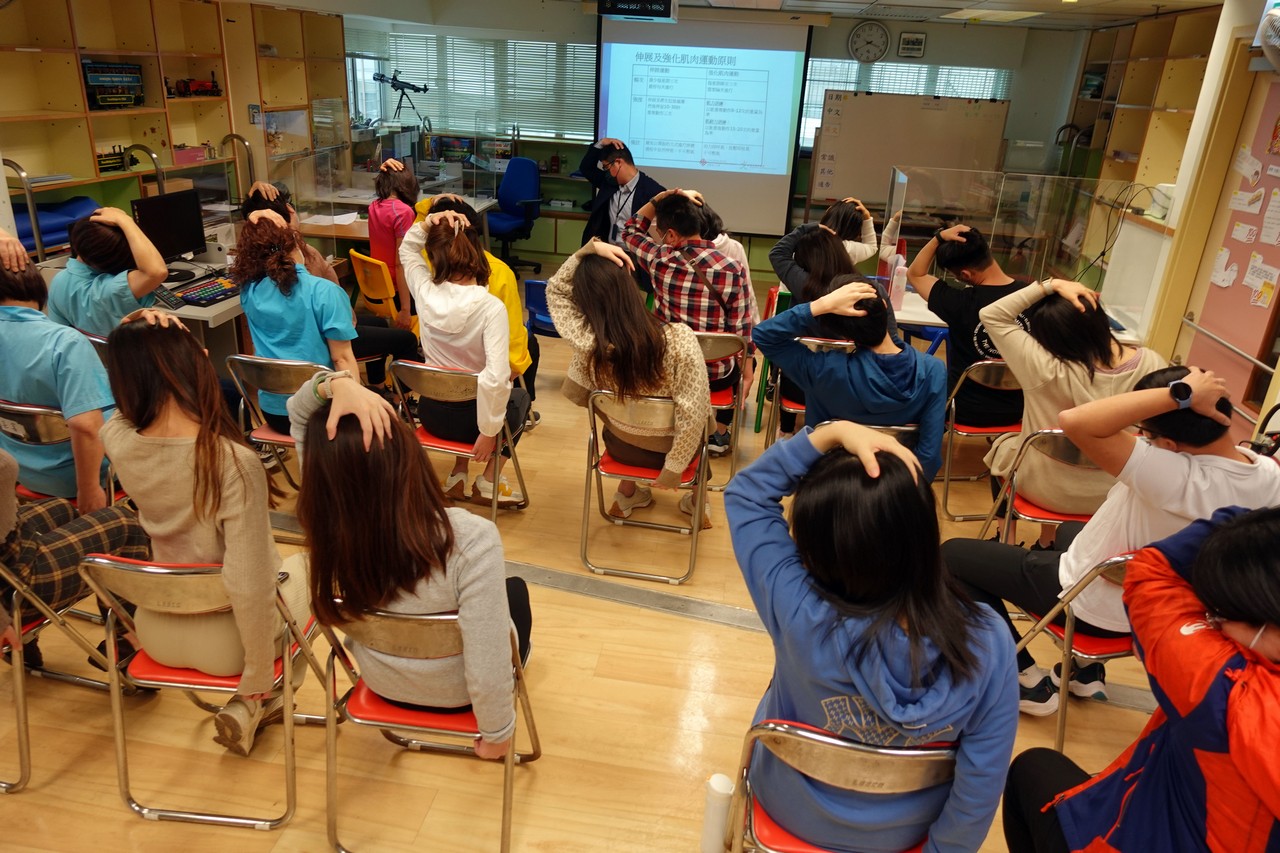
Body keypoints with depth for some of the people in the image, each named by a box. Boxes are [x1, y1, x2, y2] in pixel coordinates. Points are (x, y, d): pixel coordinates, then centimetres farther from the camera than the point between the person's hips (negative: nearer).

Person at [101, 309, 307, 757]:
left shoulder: (117, 441, -17)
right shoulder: (235, 462, -32)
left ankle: (250, 704, 31)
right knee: (303, 567, 28)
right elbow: (249, 588, -31)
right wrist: (258, 682, -17)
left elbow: (133, 397, 8)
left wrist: (132, 340, -12)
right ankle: (248, 705, 18)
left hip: (156, 635, 5)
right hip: (225, 641, -5)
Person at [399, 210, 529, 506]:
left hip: (430, 412, 4)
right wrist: (489, 431, -22)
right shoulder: (491, 307, -24)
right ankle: (488, 482, 22)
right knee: (520, 397, 31)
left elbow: (407, 250, 12)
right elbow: (496, 378, -32)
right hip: (467, 417, -4)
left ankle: (457, 474, 30)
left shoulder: (426, 292, -11)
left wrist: (426, 224, -7)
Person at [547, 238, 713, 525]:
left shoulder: (587, 343, -26)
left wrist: (589, 248, -20)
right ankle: (696, 500, 43)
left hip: (620, 446, 2)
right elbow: (694, 414, -32)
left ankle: (626, 493, 43)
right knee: (702, 426, 34)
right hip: (666, 449, -1)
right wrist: (674, 468, -20)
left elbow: (556, 289, -9)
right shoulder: (679, 339, -33)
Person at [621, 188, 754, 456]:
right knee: (737, 364, 34)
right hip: (715, 375, -1)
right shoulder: (732, 269, -18)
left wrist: (661, 197, 0)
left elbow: (630, 231, 10)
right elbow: (741, 332, -11)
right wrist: (747, 373, 3)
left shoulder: (659, 258, -13)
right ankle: (720, 434, 35)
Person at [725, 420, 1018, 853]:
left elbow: (745, 492, -23)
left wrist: (832, 432, -34)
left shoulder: (798, 613, -37)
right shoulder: (988, 643, -32)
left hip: (792, 811, -1)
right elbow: (980, 787, -19)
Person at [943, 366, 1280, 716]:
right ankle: (1086, 670, 34)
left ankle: (1028, 681, 10)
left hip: (1090, 602, -8)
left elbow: (1075, 421, -50)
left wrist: (1180, 394, -43)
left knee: (954, 555, 3)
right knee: (1069, 531, 38)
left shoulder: (1177, 478, -40)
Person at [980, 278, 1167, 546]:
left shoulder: (1048, 370, -31)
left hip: (1047, 491, -4)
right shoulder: (1151, 364, -19)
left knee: (1002, 446, 28)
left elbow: (990, 315, -24)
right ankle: (1047, 542, 49)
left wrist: (1051, 285, -26)